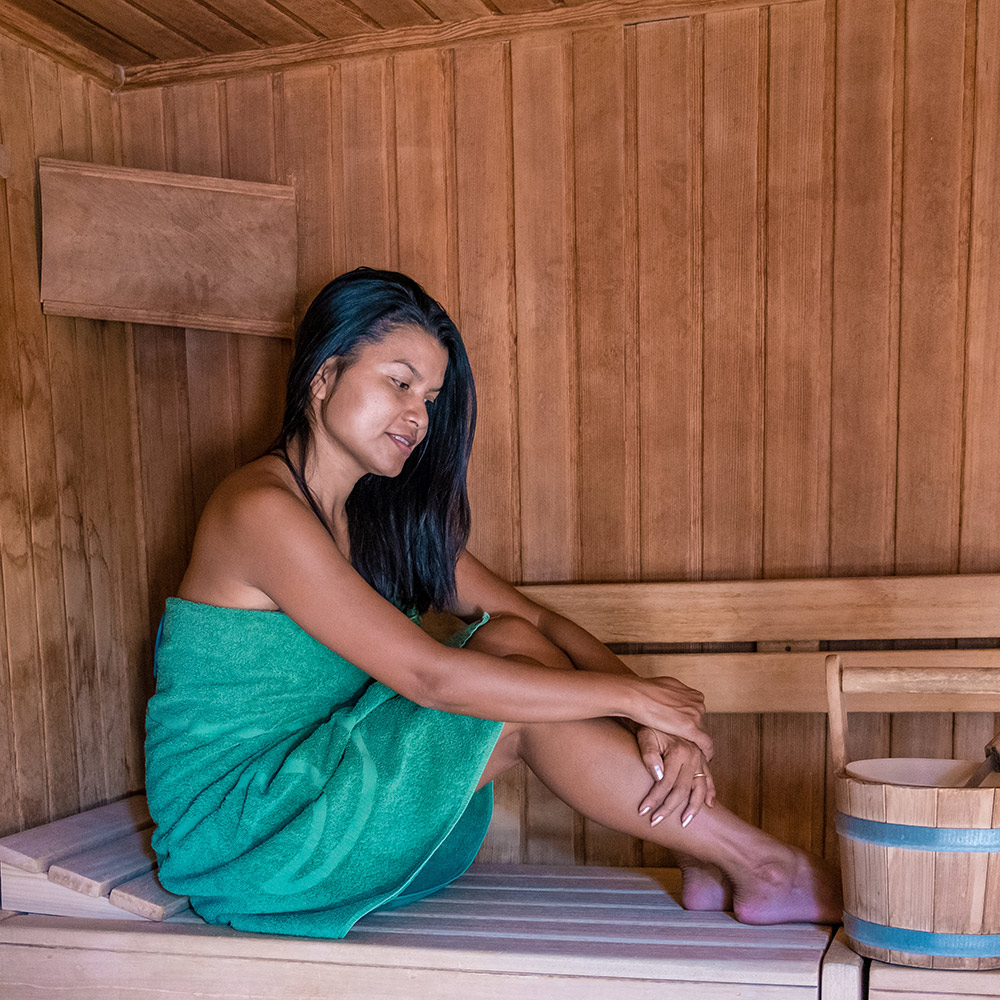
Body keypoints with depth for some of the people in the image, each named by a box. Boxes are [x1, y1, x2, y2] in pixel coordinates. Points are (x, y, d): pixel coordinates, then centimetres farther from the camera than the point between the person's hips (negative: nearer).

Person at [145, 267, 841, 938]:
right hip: (240, 831, -7)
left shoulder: (385, 517, 8)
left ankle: (714, 858, -11)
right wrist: (632, 697, -21)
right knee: (520, 711, -19)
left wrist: (658, 719, -15)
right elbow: (426, 674, -27)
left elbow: (542, 622, 1)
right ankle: (762, 864, -8)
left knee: (514, 642, -12)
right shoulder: (260, 509, -19)